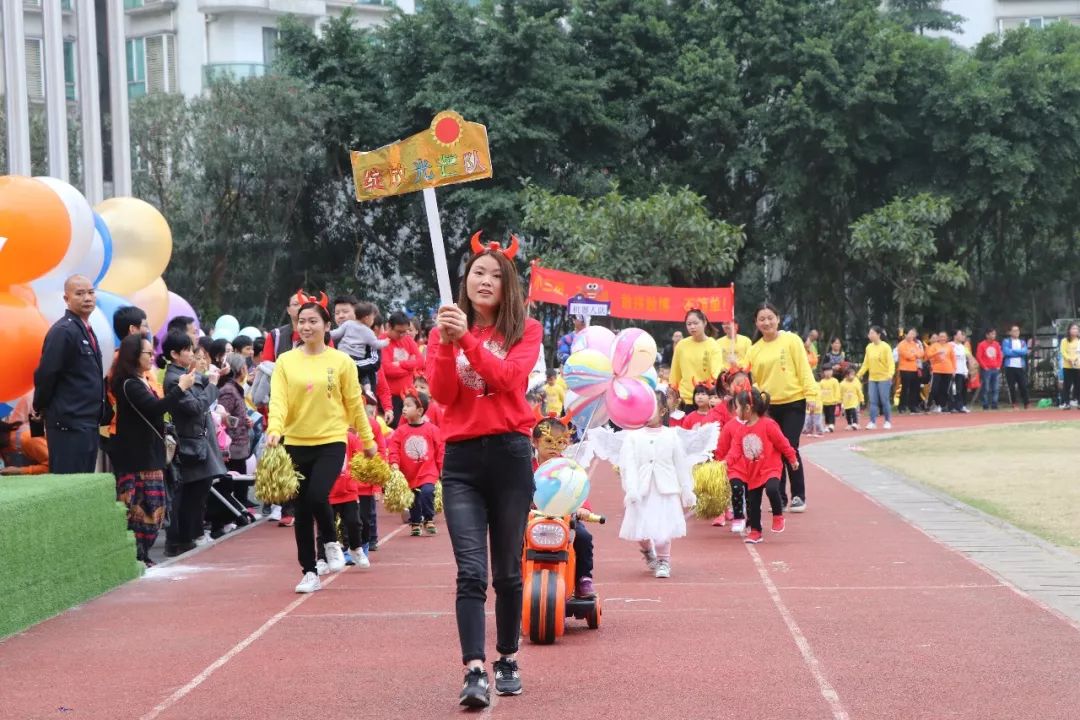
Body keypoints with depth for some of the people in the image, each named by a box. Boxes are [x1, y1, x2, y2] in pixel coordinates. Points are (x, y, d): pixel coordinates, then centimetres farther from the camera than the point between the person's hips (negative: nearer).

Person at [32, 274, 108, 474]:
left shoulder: (86, 331, 15)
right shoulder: (62, 331, -13)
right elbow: (46, 374, -15)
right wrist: (40, 409, -4)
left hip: (89, 424, 9)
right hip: (69, 425, -9)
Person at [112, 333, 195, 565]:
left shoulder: (142, 382, 17)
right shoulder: (129, 384, -13)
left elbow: (161, 408, 20)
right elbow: (155, 407, -23)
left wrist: (180, 387, 13)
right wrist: (180, 388, -16)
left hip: (149, 454, 10)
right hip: (135, 457, -10)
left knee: (152, 508, 9)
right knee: (138, 508, -10)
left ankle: (141, 554, 13)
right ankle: (135, 556, -8)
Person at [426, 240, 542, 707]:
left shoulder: (525, 330, 4)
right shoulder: (444, 331, 9)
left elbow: (508, 377, -14)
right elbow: (442, 394, -4)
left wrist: (468, 339, -22)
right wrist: (447, 344, -17)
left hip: (509, 455, 0)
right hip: (460, 458, 0)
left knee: (507, 569, 8)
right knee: (471, 571, -10)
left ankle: (508, 661, 22)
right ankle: (474, 672, -18)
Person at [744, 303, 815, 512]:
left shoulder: (791, 340, -5)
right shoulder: (755, 349, 5)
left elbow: (804, 368, -6)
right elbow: (751, 379, 9)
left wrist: (811, 393, -13)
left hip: (793, 402, -3)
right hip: (769, 405, 4)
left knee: (790, 449, -6)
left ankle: (798, 497, 5)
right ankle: (779, 498, 13)